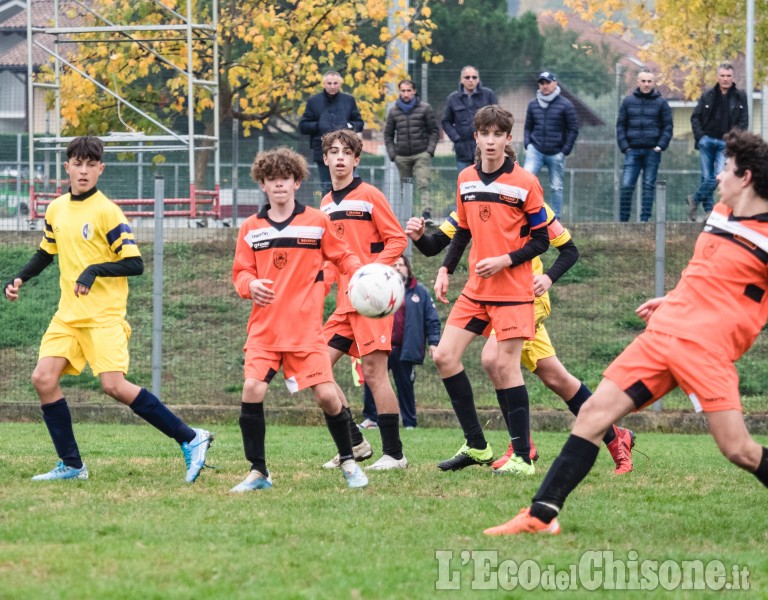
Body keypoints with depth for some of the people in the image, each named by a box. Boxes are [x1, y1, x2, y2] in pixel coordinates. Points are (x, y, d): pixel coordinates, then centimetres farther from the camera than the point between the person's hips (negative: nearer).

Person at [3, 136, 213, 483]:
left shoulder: (106, 211, -10)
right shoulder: (55, 210, 10)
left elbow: (135, 264, -12)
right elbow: (46, 253, 27)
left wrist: (95, 270, -26)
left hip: (104, 316, -7)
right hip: (67, 315, 7)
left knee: (114, 386, -18)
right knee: (43, 379, -7)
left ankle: (190, 440, -8)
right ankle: (71, 465, 3)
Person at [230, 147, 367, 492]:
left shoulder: (316, 221, 3)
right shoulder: (251, 228, 6)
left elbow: (341, 255, 10)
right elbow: (240, 272, 8)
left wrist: (359, 272, -10)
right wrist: (250, 285, -15)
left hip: (306, 328, -1)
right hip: (264, 328, 1)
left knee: (326, 394, -8)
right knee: (252, 389, -16)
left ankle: (348, 461, 17)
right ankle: (258, 472, -3)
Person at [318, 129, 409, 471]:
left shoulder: (368, 196, -5)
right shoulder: (325, 203, 16)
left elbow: (397, 240, -8)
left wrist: (369, 270, -20)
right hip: (344, 301, 8)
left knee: (374, 371, -10)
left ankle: (394, 453, -5)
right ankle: (354, 443, 9)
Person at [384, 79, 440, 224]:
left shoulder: (425, 109, 4)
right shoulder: (394, 111, 10)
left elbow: (434, 130, 6)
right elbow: (388, 135, 16)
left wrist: (430, 150, -5)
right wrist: (392, 154, 5)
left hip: (422, 155, -3)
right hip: (402, 156, 3)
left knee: (423, 184, -16)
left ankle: (426, 211, -25)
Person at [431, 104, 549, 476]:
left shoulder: (524, 183, -9)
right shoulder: (465, 180, 7)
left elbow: (540, 239, -6)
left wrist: (504, 261, -18)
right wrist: (446, 270, 6)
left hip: (513, 290, -6)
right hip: (476, 289, 6)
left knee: (506, 365, -9)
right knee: (444, 357, -1)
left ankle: (523, 458, -4)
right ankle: (476, 446, 8)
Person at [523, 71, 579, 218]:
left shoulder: (565, 105, -2)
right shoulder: (533, 105, 9)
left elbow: (573, 129, -1)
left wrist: (565, 151, -6)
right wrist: (527, 145, 3)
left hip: (556, 154, -2)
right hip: (535, 150, 2)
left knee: (556, 188, 4)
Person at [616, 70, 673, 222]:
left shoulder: (661, 103, 6)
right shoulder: (628, 101, 9)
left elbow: (668, 126, 5)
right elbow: (620, 125, 9)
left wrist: (661, 146, -7)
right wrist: (624, 146, -2)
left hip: (652, 151, 0)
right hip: (633, 151, 1)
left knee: (649, 187, 1)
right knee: (626, 186, -6)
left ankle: (645, 218, 4)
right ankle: (623, 219, -1)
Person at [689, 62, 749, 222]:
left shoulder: (740, 97, 4)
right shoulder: (708, 95, 7)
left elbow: (744, 122, 3)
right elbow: (695, 117, 9)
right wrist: (700, 136, -3)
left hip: (725, 143, -1)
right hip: (707, 141, 1)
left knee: (719, 176, -13)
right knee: (707, 177, 1)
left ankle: (695, 199, 4)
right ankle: (708, 210, 10)